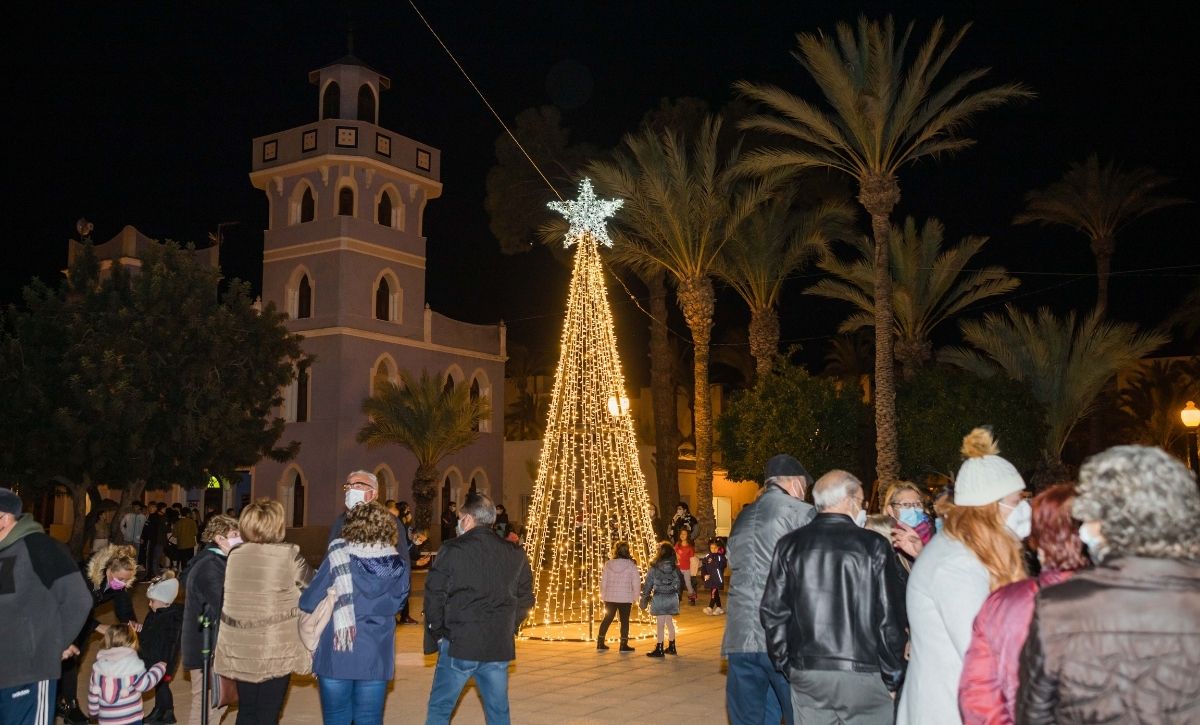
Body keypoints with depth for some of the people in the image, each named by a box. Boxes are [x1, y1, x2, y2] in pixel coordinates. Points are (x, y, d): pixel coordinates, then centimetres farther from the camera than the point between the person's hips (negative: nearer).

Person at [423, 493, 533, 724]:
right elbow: (525, 599, 10)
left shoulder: (452, 550, -8)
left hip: (459, 645, -4)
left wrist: (438, 632, 3)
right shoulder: (515, 555, 5)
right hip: (499, 647, 4)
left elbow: (434, 595, -7)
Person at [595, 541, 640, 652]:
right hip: (625, 598, -3)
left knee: (607, 619, 14)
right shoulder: (631, 565, -8)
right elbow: (636, 583, -7)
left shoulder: (608, 564, 0)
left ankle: (600, 643, 17)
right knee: (624, 620, 7)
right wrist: (635, 597, 5)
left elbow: (603, 581, 4)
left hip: (610, 597, 3)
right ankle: (624, 645, 8)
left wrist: (603, 596, 15)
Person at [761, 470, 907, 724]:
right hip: (863, 675, -3)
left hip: (806, 676, 3)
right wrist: (893, 680, 3)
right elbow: (892, 617, -7)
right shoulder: (874, 546, -7)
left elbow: (773, 612, 2)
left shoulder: (789, 545, 2)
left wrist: (786, 666, 12)